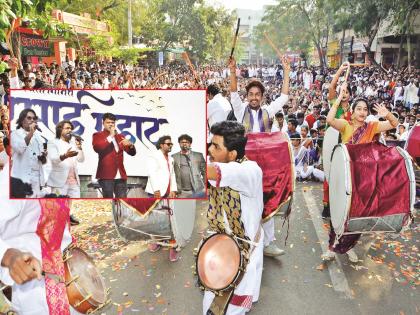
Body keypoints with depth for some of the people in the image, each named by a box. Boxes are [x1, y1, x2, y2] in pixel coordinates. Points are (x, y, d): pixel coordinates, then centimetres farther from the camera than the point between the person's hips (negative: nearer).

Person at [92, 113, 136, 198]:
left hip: (120, 175, 4)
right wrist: (110, 136, -11)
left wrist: (130, 144, -10)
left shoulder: (120, 136, 19)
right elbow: (97, 148, -16)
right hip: (106, 175, -4)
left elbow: (132, 153, 13)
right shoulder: (98, 135, 6)